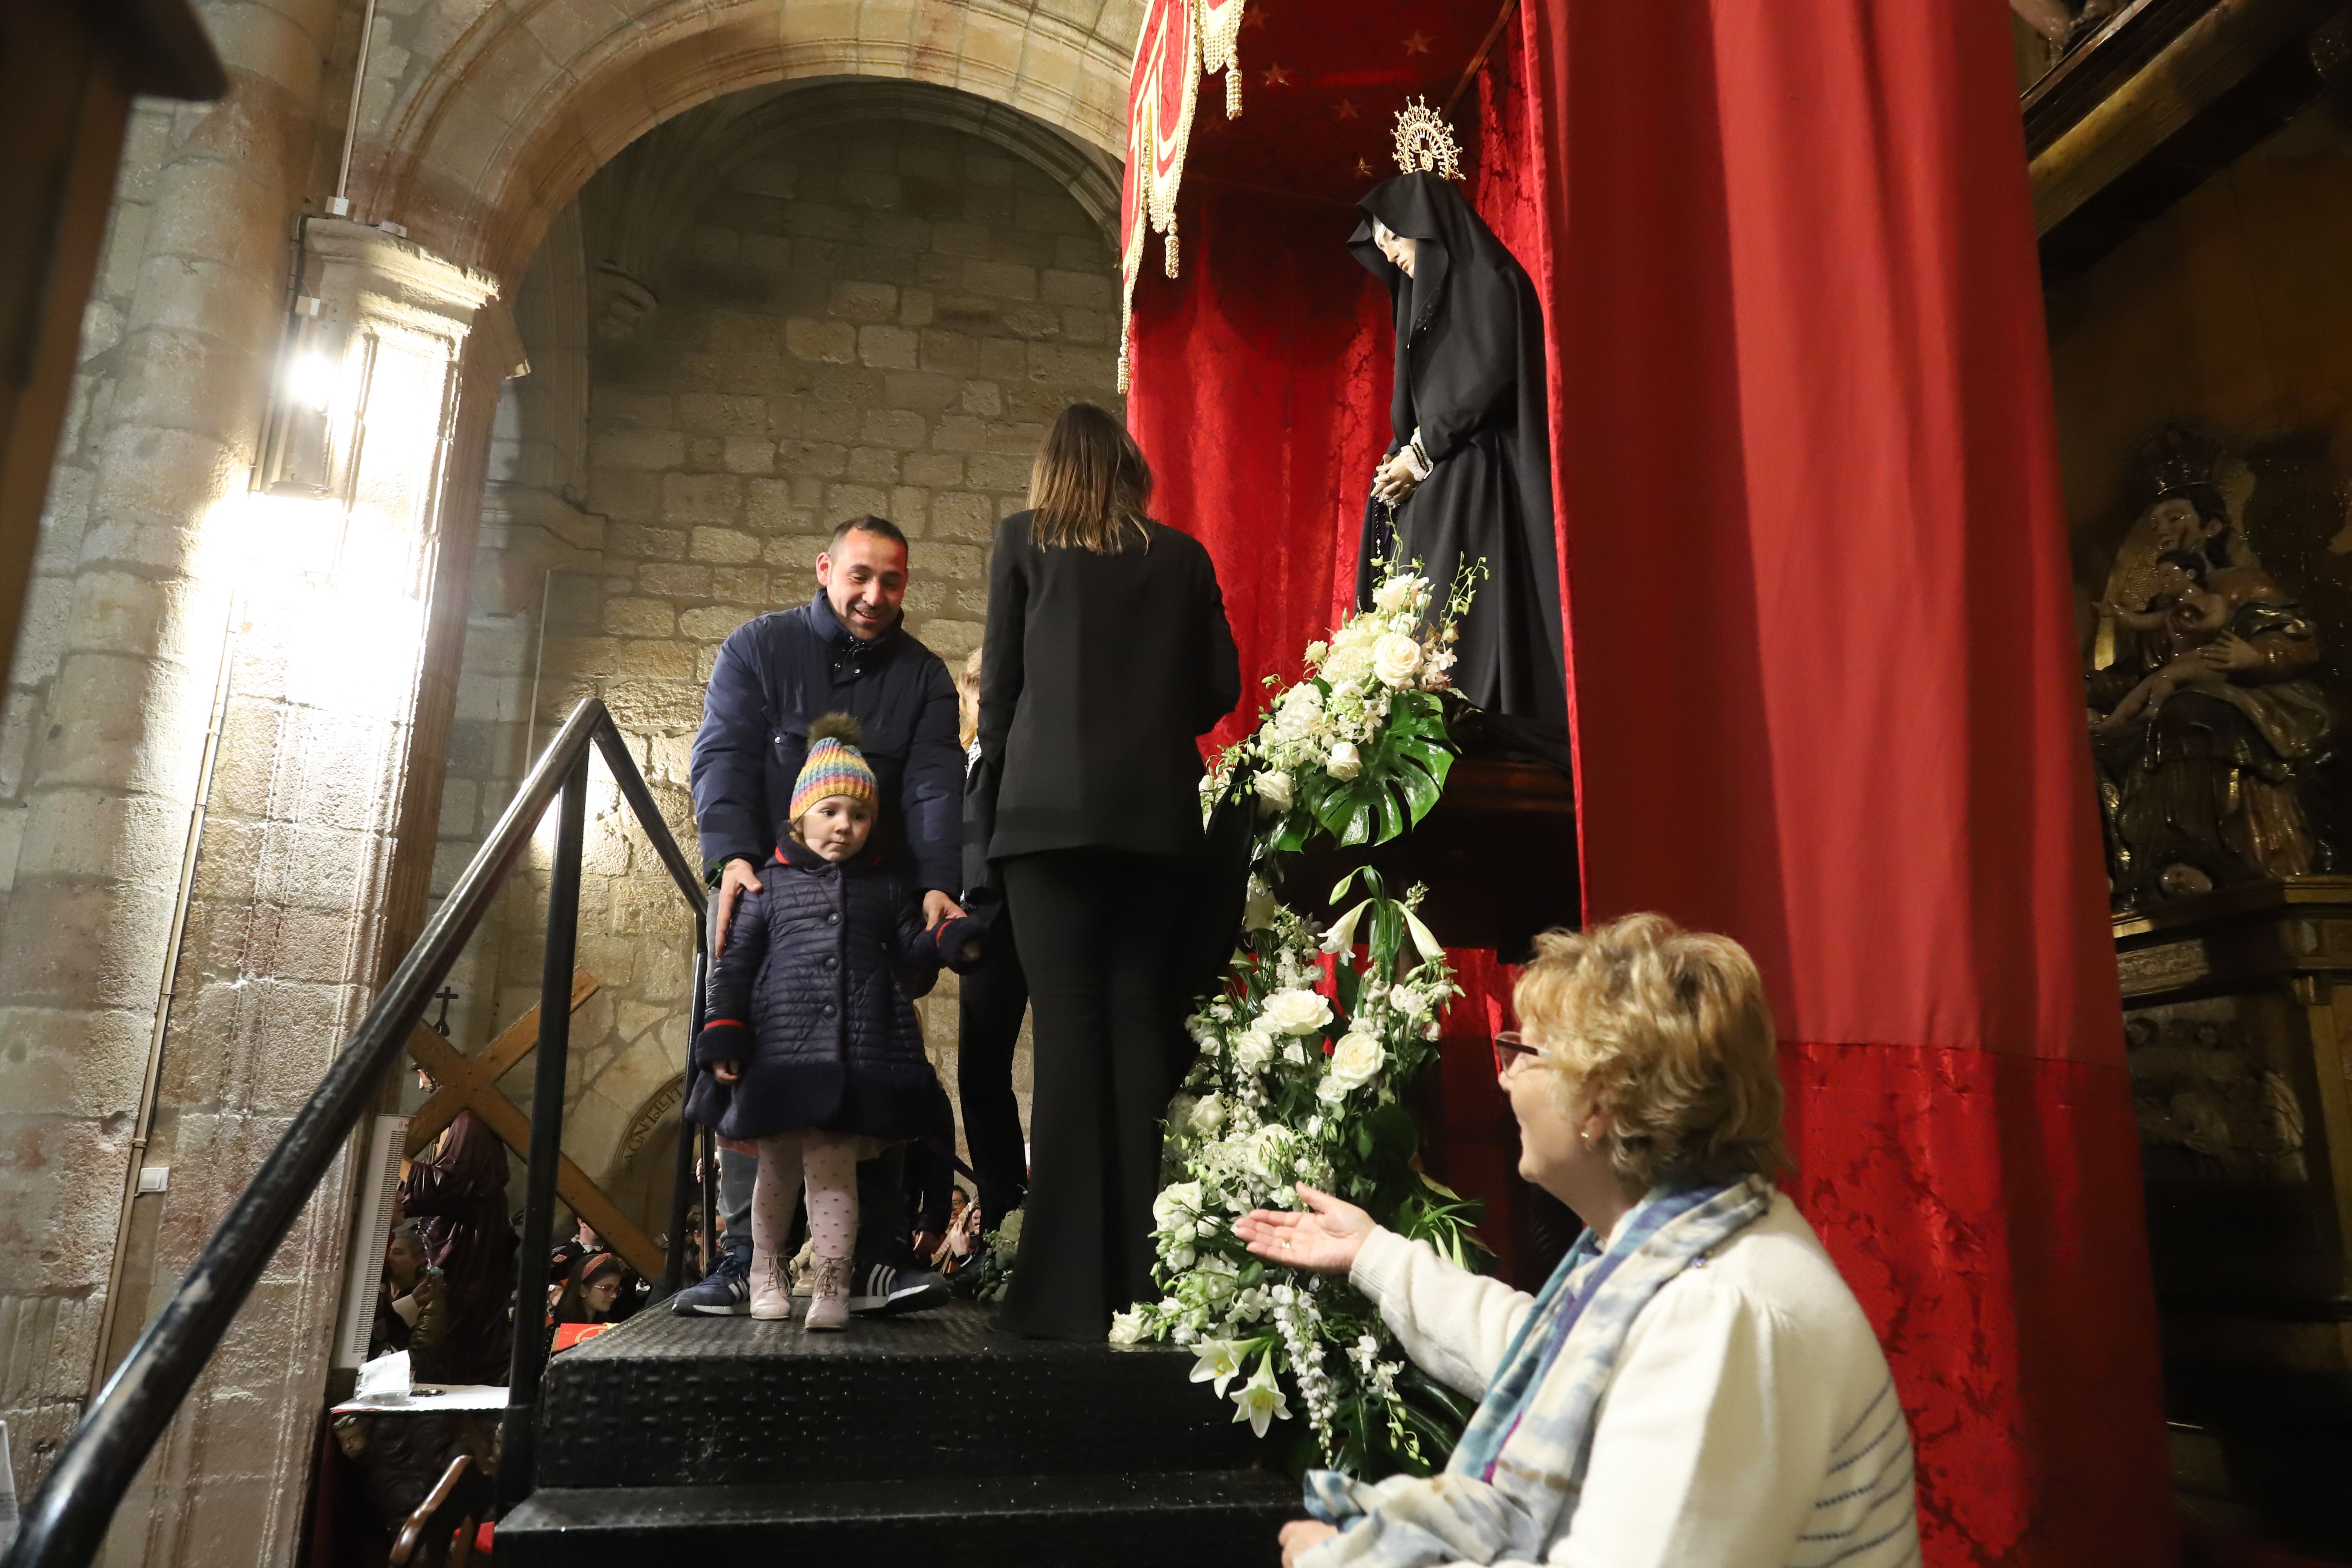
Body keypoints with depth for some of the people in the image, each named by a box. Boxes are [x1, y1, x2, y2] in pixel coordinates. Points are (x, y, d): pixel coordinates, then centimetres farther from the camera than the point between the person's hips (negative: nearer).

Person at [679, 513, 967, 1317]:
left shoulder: (923, 675, 8)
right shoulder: (758, 648, 5)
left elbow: (935, 785, -5)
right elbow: (722, 755, -7)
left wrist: (938, 884, -22)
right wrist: (732, 856, -25)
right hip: (764, 888, -1)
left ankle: (877, 1261, -4)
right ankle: (745, 1260, -4)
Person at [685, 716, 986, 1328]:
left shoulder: (887, 889, 14)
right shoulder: (770, 885, 8)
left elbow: (912, 949, 16)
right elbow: (736, 965, 6)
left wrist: (951, 941, -6)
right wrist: (723, 1036, -3)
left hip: (861, 1054, 0)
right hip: (782, 1052, 0)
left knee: (834, 1165, -2)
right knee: (779, 1167, 12)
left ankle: (831, 1282, 5)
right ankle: (766, 1269, 33)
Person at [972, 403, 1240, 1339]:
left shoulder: (1024, 539, 9)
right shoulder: (1182, 556, 14)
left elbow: (1000, 684, 5)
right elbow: (1220, 686, 12)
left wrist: (988, 812, 11)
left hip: (1050, 807, -2)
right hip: (1157, 814, 3)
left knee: (1068, 1027, -5)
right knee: (1139, 1023, 4)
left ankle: (1068, 1292, -5)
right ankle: (1138, 1277, 6)